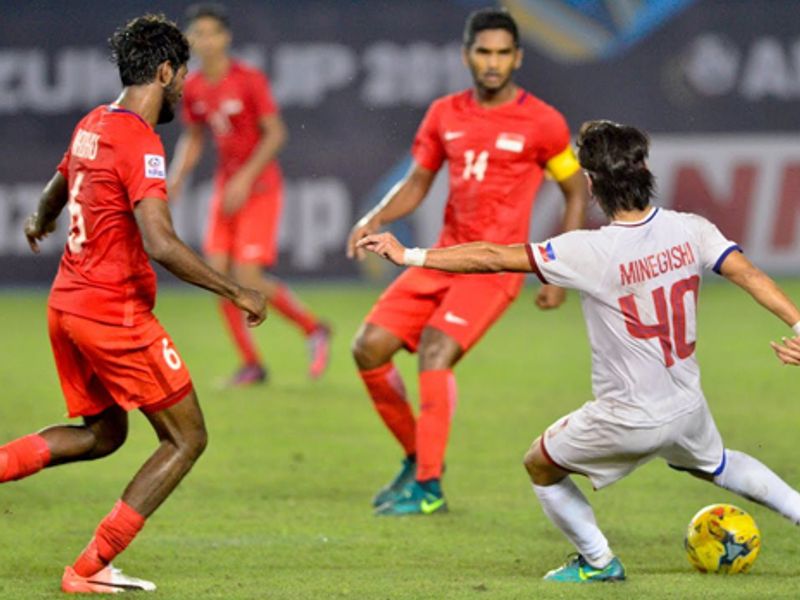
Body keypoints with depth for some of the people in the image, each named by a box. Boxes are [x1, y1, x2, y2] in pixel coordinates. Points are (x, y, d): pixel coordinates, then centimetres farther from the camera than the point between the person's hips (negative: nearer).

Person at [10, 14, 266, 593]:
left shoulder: (92, 125, 8)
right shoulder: (140, 143, -19)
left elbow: (56, 190, 30)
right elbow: (160, 243, -30)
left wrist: (40, 222, 53)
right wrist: (235, 292, -22)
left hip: (67, 303, 9)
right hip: (116, 313, -9)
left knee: (103, 433, 25)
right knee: (186, 439, 3)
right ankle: (89, 568, 1)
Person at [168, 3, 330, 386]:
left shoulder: (249, 81, -14)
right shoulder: (193, 89, 3)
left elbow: (275, 133, -13)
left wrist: (246, 179, -21)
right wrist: (177, 176, -1)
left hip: (259, 187, -6)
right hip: (226, 188, 6)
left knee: (248, 279, -14)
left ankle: (313, 330, 9)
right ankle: (251, 365, 6)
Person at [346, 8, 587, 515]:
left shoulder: (541, 123, -5)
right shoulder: (445, 115, 8)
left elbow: (577, 192, 4)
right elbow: (418, 183, 17)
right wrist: (376, 219, -3)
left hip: (496, 267, -6)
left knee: (435, 350, -25)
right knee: (370, 348, -2)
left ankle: (428, 487, -20)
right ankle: (418, 456, 17)